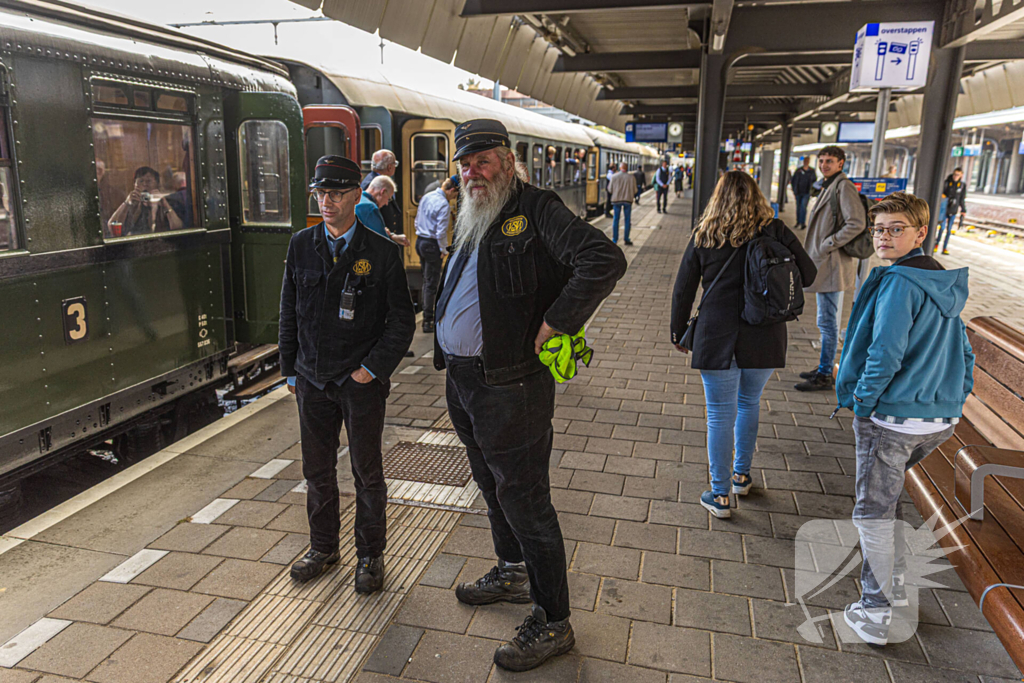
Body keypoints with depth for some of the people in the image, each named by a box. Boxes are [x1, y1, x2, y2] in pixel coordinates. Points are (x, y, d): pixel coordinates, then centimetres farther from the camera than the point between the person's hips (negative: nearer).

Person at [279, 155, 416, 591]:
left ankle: (370, 555, 27)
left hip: (361, 382, -3)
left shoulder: (382, 253, -8)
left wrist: (373, 368, -11)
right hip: (312, 380, 4)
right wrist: (290, 370, 8)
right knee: (317, 471, 15)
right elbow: (289, 313, 9)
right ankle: (323, 548, 35)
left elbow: (402, 321, -5)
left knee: (367, 474, 9)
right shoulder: (300, 246, 3)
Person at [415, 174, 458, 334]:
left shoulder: (426, 197, 9)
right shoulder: (444, 204, -17)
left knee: (426, 280, 19)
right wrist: (444, 250, -8)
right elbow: (441, 232, -19)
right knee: (431, 283, -1)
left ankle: (424, 308, 26)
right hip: (432, 245, -8)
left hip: (420, 241, 8)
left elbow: (417, 221, 17)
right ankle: (428, 321, 3)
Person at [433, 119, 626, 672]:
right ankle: (512, 573, 46)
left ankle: (553, 622, 16)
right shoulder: (469, 220, 13)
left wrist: (554, 325, -24)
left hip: (510, 387, -9)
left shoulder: (536, 210, -14)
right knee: (493, 487, 23)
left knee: (524, 501, 0)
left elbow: (605, 260, -28)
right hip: (460, 382, 9)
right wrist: (444, 350, 15)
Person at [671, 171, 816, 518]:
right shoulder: (774, 231, -1)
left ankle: (720, 495, 15)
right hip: (764, 337, 2)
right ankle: (742, 475, 37)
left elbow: (683, 291, 3)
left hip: (716, 338, -2)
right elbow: (808, 274, 3)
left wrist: (678, 333, 15)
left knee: (720, 415, 6)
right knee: (749, 403, 23)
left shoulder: (704, 237, -1)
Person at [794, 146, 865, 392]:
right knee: (827, 321, 18)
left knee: (827, 321, -5)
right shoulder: (829, 186, 17)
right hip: (824, 265, 11)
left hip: (832, 266, -11)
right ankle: (823, 368, 29)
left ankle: (824, 376, 3)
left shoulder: (844, 187, -13)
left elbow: (857, 223, -24)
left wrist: (828, 245, -20)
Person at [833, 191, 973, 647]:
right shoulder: (945, 285, 11)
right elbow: (961, 353, 17)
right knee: (888, 496, 25)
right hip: (941, 420, 9)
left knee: (873, 511, 4)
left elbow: (885, 353, -23)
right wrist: (955, 399, 22)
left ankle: (876, 614, 13)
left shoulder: (899, 283, -18)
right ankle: (894, 588, 36)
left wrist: (862, 403, -12)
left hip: (892, 417, -9)